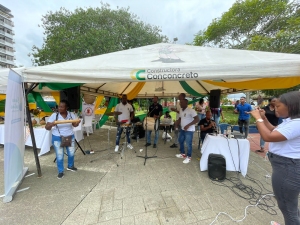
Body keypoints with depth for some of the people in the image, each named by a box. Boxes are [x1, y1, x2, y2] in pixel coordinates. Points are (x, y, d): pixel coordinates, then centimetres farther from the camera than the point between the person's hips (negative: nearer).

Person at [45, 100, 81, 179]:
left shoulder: (71, 114, -8)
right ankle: (60, 172, 25)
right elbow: (46, 127, -13)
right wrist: (51, 124, -36)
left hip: (70, 137, 3)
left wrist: (78, 122, -23)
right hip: (57, 138, -2)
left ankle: (70, 166, 41)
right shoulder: (54, 115, -14)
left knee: (71, 153, 15)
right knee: (59, 156, 5)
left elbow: (75, 125, 0)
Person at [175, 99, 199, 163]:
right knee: (180, 141, 19)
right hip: (182, 129, 9)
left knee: (188, 144, 1)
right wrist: (176, 124, 0)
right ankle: (183, 154, 37)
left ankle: (189, 157, 20)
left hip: (189, 130, -9)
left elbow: (197, 119, -23)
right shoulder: (181, 110, 6)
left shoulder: (191, 110, -20)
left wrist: (188, 125, -29)